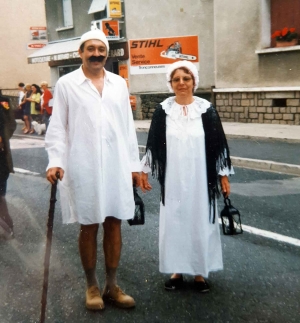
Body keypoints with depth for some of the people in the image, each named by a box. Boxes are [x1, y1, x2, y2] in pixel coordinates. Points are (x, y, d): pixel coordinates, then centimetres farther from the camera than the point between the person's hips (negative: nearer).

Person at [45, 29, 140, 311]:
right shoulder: (66, 84, 1)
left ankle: (111, 286, 22)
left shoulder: (119, 83, 10)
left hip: (116, 166, 3)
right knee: (89, 227, 7)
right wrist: (55, 160, -13)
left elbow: (127, 127, 10)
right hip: (83, 167, -3)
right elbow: (57, 127, -1)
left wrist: (134, 164, 8)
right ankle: (92, 286, 24)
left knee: (114, 224, 8)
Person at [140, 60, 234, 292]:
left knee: (200, 222, 7)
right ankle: (177, 270, 24)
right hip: (172, 179, 1)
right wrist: (144, 171, 7)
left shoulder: (206, 109, -3)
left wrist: (224, 175, 0)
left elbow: (219, 143, 0)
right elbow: (153, 144, 6)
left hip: (200, 178, -1)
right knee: (173, 222, 8)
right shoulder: (163, 110, 0)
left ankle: (199, 271, 23)